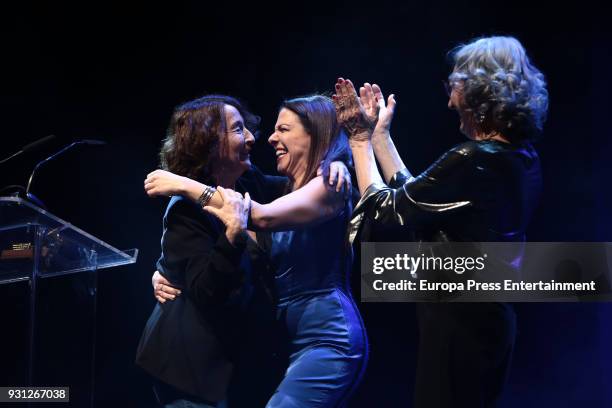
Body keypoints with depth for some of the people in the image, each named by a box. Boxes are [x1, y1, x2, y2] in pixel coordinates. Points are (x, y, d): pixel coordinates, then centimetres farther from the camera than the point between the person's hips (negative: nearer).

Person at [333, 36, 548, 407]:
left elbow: (384, 207, -10)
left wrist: (360, 140, 3)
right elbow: (412, 199, 11)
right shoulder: (522, 157, 7)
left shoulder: (474, 160, -21)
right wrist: (377, 134, 16)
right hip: (491, 316, 9)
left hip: (457, 321, -9)